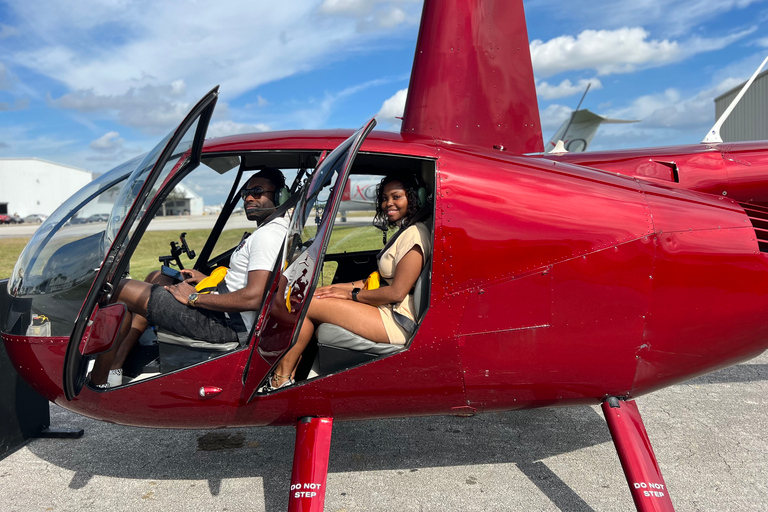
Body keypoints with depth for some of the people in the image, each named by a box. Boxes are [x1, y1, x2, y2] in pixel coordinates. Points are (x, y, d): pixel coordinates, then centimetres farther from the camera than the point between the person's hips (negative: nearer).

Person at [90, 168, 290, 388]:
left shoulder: (268, 235, -18)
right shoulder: (266, 232, 15)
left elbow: (252, 298, -29)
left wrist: (194, 298, -18)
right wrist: (205, 279, 11)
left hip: (228, 325, -11)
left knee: (119, 290, -6)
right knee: (156, 278, 25)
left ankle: (99, 382, 4)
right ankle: (114, 367, 20)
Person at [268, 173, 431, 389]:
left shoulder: (415, 234, -14)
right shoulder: (404, 231, 18)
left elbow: (397, 292, -19)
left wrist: (351, 293, -8)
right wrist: (343, 287, 6)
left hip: (397, 322, -10)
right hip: (388, 312, 10)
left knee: (305, 304, -11)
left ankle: (281, 379, 0)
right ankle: (291, 372, 1)